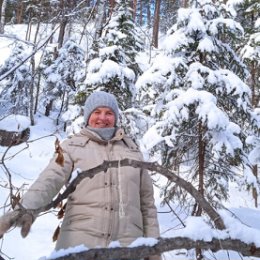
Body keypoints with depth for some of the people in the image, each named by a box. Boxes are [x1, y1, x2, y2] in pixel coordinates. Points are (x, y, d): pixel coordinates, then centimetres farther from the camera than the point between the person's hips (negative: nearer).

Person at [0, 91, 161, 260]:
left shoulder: (132, 150, 15)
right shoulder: (72, 146, 6)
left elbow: (147, 201, 16)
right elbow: (50, 179, -10)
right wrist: (27, 209, -29)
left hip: (127, 244, 3)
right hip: (81, 240, -2)